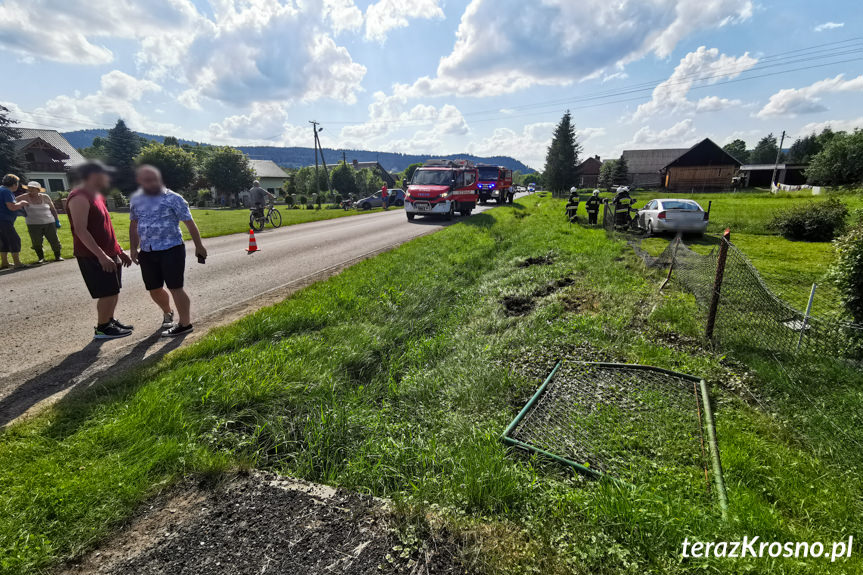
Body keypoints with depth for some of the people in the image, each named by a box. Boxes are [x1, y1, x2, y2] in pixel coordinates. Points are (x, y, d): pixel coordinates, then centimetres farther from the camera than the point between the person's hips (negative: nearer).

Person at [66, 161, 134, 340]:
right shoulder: (80, 198, -15)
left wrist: (119, 251, 20)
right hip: (93, 256, -9)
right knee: (108, 293, -5)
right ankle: (102, 329, 8)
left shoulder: (96, 196, 16)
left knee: (114, 291, 14)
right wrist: (101, 255, -27)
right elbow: (80, 230, -22)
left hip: (108, 254, 9)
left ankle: (110, 321, 27)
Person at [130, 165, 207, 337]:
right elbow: (133, 225, 20)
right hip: (147, 253, 6)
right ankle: (167, 313, 39)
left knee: (175, 288, -5)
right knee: (155, 290, 12)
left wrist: (199, 245, -6)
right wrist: (134, 248, 15)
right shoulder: (136, 199, 10)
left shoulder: (173, 198, -6)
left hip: (171, 250, -6)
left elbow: (189, 223, -6)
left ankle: (185, 324, 5)